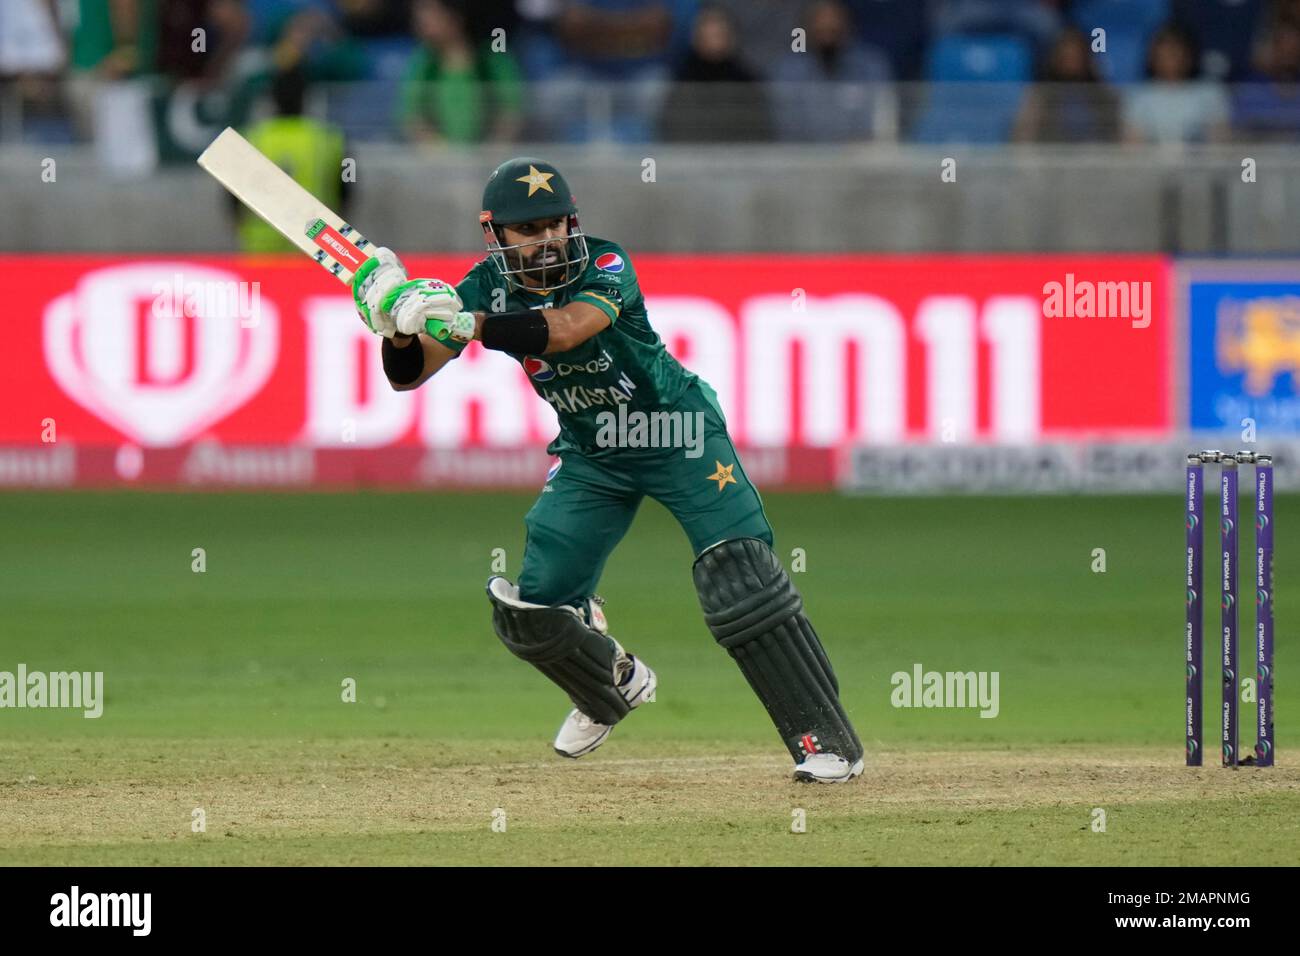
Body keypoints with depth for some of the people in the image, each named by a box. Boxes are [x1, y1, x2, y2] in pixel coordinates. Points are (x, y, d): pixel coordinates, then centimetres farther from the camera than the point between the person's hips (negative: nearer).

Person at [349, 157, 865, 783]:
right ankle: (615, 684, 29)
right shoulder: (488, 288, -11)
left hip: (678, 436, -5)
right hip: (592, 458, 5)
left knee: (740, 581, -18)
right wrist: (398, 325, -38)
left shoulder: (604, 266, -24)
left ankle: (826, 739, -11)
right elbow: (409, 374, -16)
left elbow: (563, 330, -43)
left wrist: (469, 325, -55)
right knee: (528, 611, -3)